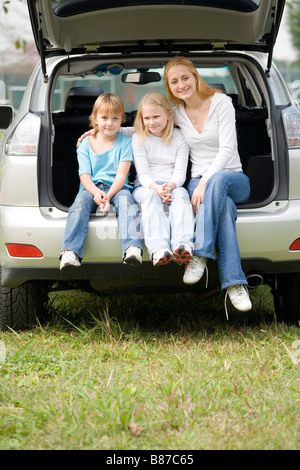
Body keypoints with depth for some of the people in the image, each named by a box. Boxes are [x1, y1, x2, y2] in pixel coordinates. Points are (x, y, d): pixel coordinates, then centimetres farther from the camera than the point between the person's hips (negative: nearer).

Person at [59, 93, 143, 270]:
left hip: (117, 188, -1)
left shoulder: (125, 142, 5)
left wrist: (108, 195, -22)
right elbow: (84, 175, 0)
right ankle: (70, 252, -44)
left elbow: (121, 175, -5)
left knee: (125, 199, -34)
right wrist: (96, 192, -22)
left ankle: (132, 248, -52)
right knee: (81, 202, -31)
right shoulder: (86, 144, 9)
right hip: (91, 188, 1)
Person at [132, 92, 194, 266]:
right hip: (146, 187, -1)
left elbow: (180, 172, 0)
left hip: (172, 186, 1)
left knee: (181, 194, -33)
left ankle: (183, 245, -58)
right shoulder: (139, 139, 7)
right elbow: (142, 173, -2)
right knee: (151, 196, -35)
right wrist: (156, 188, -23)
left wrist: (170, 186, -23)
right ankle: (158, 248, -58)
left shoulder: (179, 138, 9)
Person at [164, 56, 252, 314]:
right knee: (223, 205, -37)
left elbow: (227, 149, -10)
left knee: (218, 181, -41)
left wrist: (206, 181, -24)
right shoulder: (176, 112, 10)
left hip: (233, 179, -1)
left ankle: (200, 255, -47)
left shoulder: (221, 102, -2)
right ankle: (234, 283, -49)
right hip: (200, 181, 1)